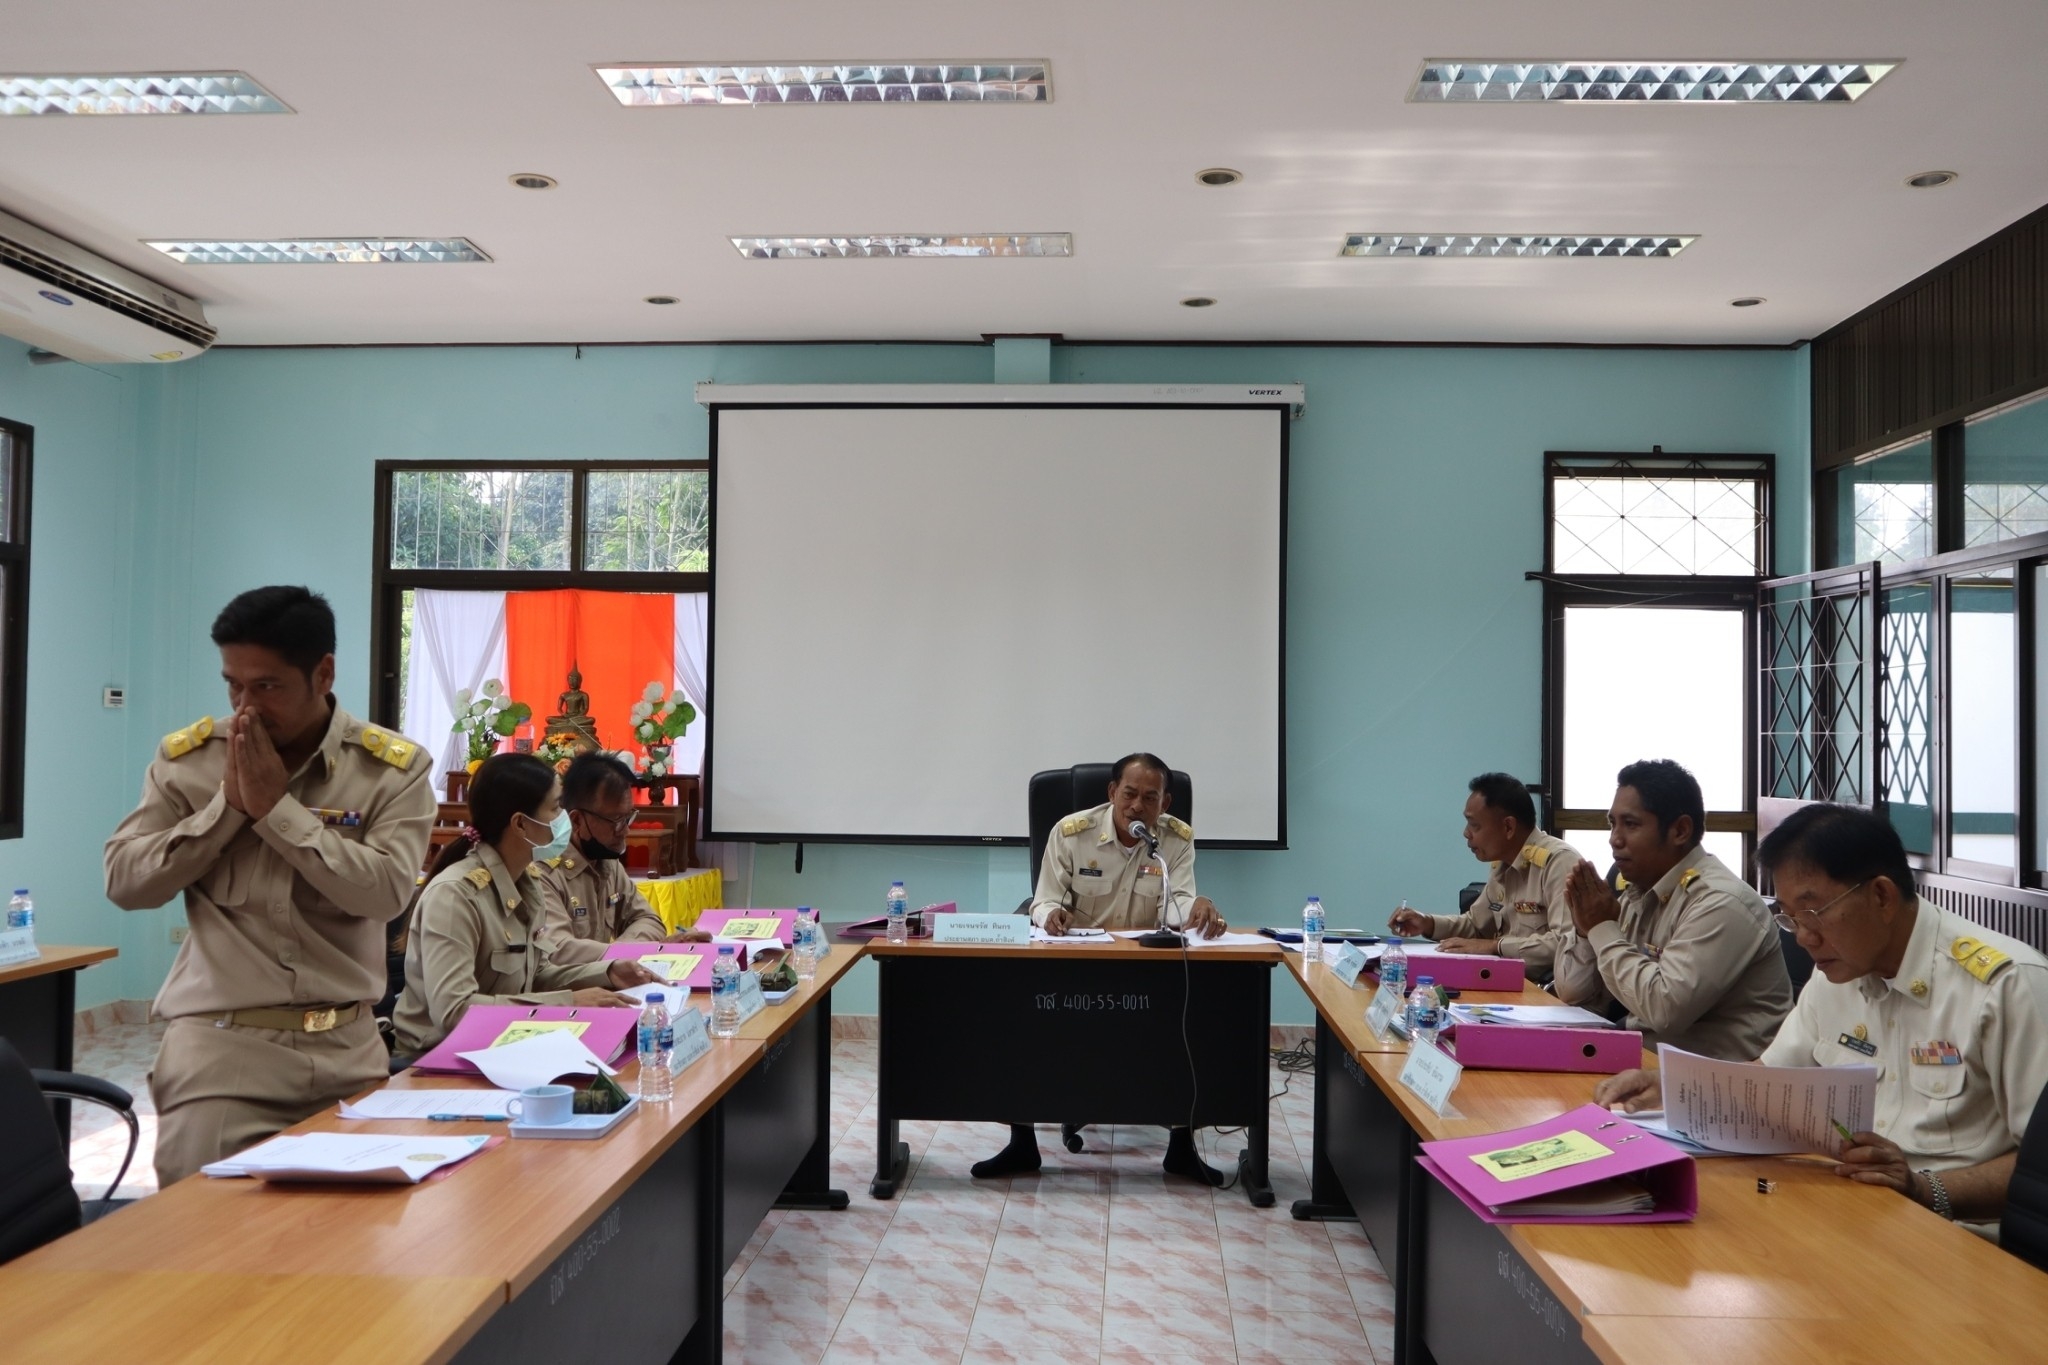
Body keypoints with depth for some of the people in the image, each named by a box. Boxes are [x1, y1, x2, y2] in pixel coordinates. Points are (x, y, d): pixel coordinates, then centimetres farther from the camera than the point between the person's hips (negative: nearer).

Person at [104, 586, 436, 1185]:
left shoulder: (393, 767, -4)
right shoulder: (187, 757, 3)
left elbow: (385, 892, -16)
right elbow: (124, 882, -1)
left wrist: (275, 807, -16)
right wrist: (227, 805, -12)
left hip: (347, 1046, 0)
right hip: (220, 1042, 0)